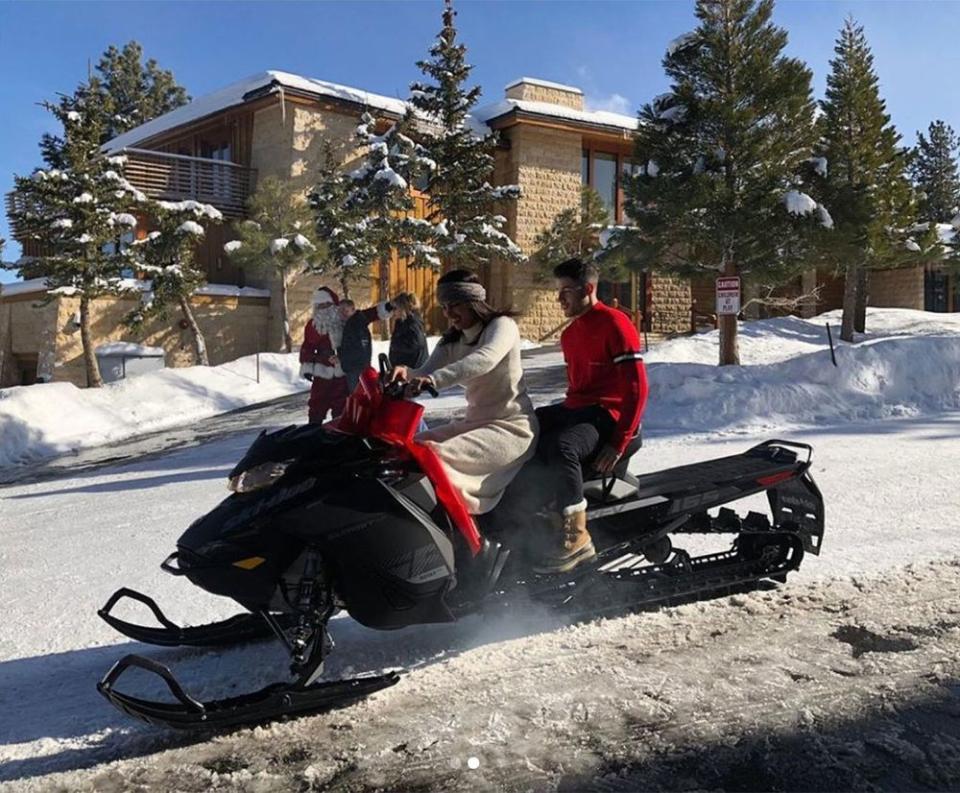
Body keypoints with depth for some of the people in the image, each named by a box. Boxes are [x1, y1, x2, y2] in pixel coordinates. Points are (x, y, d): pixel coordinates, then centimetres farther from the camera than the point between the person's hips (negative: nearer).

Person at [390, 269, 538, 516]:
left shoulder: (502, 325, -9)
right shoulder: (450, 342, 14)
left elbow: (485, 359, -32)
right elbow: (426, 373, -3)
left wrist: (435, 379, -46)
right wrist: (407, 374, -29)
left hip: (511, 428, -8)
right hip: (473, 422, 8)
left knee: (437, 456, -28)